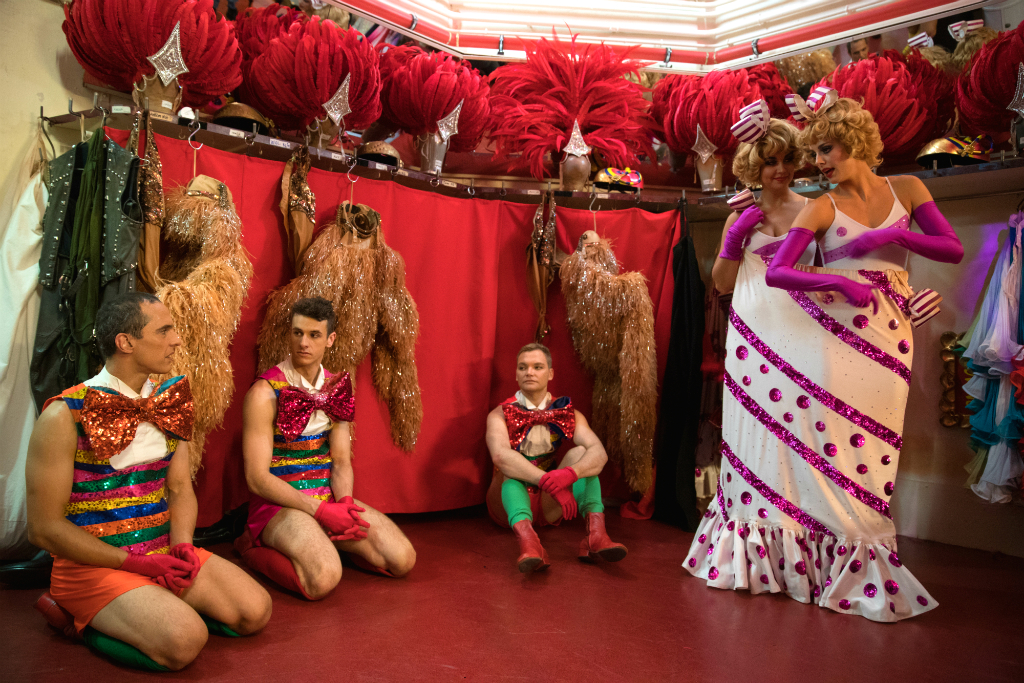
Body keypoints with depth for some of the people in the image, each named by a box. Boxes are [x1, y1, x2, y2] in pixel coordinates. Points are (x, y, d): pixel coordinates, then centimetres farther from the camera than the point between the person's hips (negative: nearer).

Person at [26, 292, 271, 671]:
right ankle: (79, 618, -1)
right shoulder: (66, 415, -14)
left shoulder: (169, 402, 6)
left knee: (255, 611, -9)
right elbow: (45, 527, -12)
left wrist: (182, 545, -8)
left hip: (163, 552, 6)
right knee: (183, 639, -27)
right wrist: (136, 563, -15)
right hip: (94, 565, -6)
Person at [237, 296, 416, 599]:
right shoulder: (265, 392, -11)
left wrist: (344, 503, -15)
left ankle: (324, 542, 11)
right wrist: (318, 510, -19)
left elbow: (342, 460, 6)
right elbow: (257, 478, -14)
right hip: (280, 502, -5)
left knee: (403, 559, -9)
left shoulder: (336, 388, 7)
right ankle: (256, 548, -2)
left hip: (329, 496, 6)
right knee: (324, 578, -32)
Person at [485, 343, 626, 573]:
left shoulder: (568, 414, 1)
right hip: (510, 505, -2)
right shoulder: (501, 414, -7)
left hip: (549, 507, 2)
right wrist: (548, 481, -43)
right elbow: (500, 456, -29)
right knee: (512, 469, -31)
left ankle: (596, 533, -37)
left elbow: (599, 452, -18)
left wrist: (570, 473, -40)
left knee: (580, 453, -19)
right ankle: (527, 538, -57)